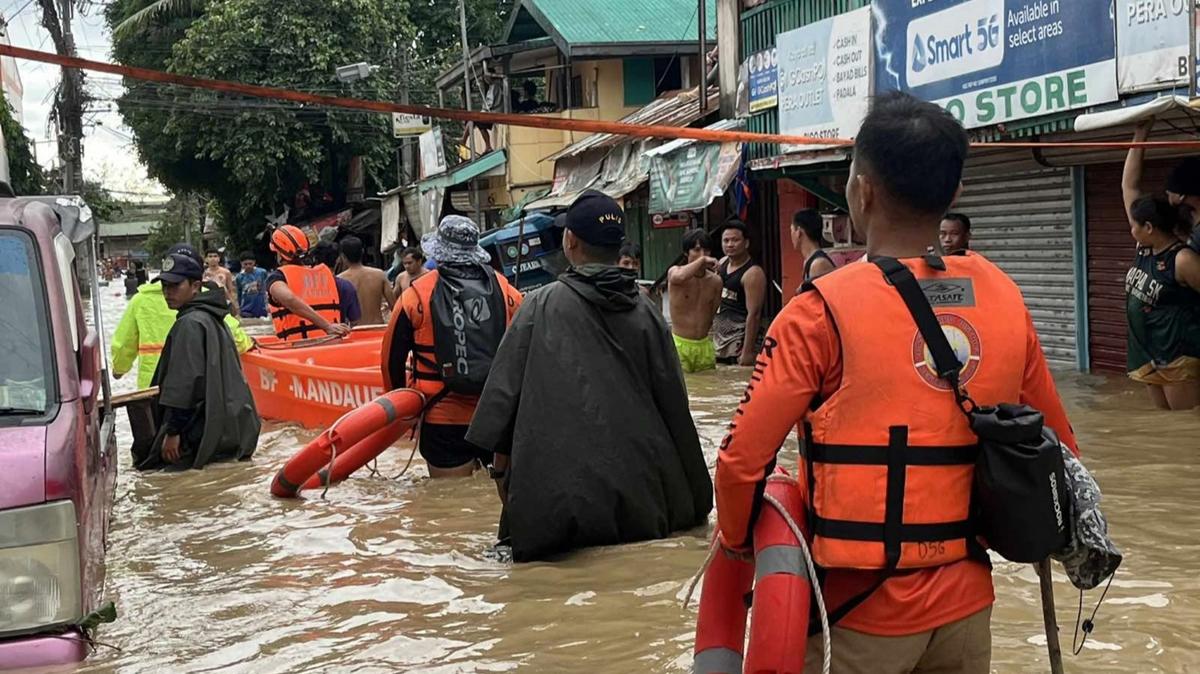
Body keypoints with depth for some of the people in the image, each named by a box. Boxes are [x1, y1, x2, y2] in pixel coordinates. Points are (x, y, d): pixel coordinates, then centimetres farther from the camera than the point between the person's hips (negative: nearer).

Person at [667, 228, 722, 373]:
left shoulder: (715, 281, 5)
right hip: (679, 344, -4)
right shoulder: (674, 271, -7)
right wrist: (702, 260, -25)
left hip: (705, 345, 4)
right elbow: (678, 277, -33)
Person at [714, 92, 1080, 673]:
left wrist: (737, 543, 2)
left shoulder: (823, 311, -15)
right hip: (967, 602, 4)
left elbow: (743, 461, -16)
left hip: (858, 610, -4)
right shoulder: (1004, 298, -1)